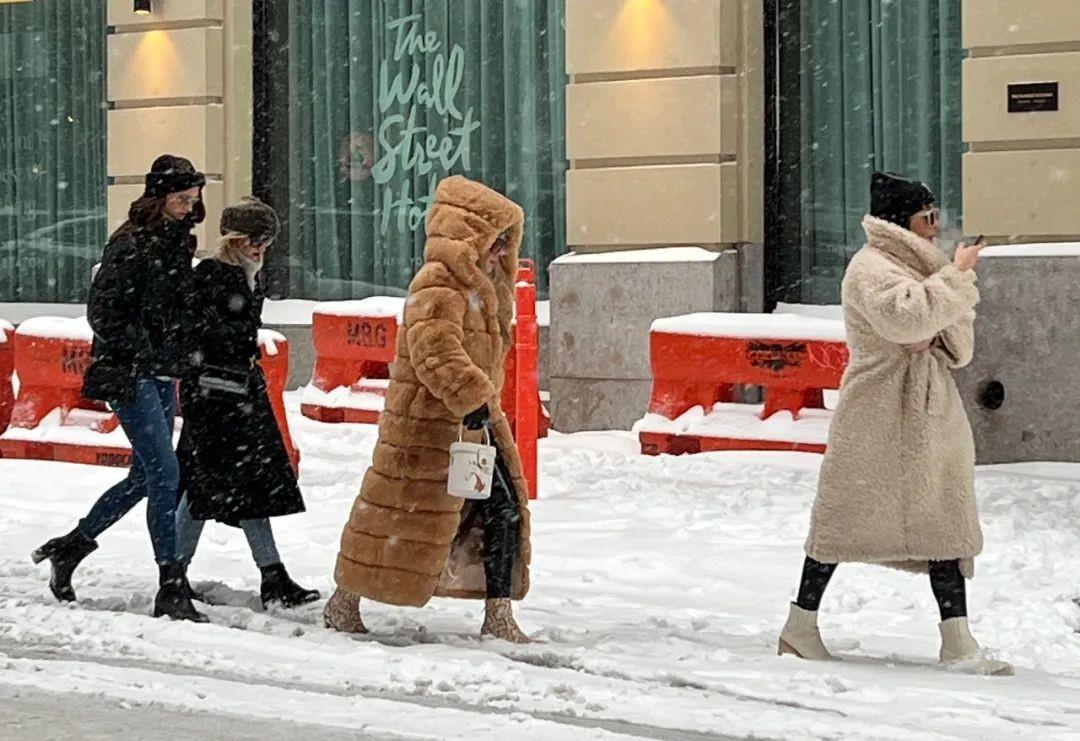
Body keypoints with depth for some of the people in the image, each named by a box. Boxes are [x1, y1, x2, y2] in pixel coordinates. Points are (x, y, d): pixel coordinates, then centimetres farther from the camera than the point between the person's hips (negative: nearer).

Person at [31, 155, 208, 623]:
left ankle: (71, 547, 29)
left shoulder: (178, 243, 12)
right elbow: (102, 311, -14)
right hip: (129, 376, -9)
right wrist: (142, 351, -17)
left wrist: (179, 355, 11)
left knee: (145, 476, 14)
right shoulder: (131, 245, -13)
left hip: (162, 376, 9)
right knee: (165, 473, -12)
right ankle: (171, 588, -8)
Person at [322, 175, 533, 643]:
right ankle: (344, 602, 13)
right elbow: (436, 350, -29)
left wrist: (485, 403, 24)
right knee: (405, 512, -2)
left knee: (503, 511, 4)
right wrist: (472, 397, -34)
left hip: (475, 420, 10)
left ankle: (498, 617, 8)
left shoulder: (482, 289, 17)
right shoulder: (437, 286, -16)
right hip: (428, 424, -10)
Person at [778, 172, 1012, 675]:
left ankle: (957, 641, 2)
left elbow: (959, 345, 16)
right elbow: (907, 316, -29)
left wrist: (935, 335, -7)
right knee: (846, 513, -1)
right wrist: (958, 275, -19)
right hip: (878, 413, -8)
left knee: (944, 519, 2)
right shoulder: (871, 268, -10)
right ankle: (800, 625, 11)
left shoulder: (920, 267, 17)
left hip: (930, 412, 8)